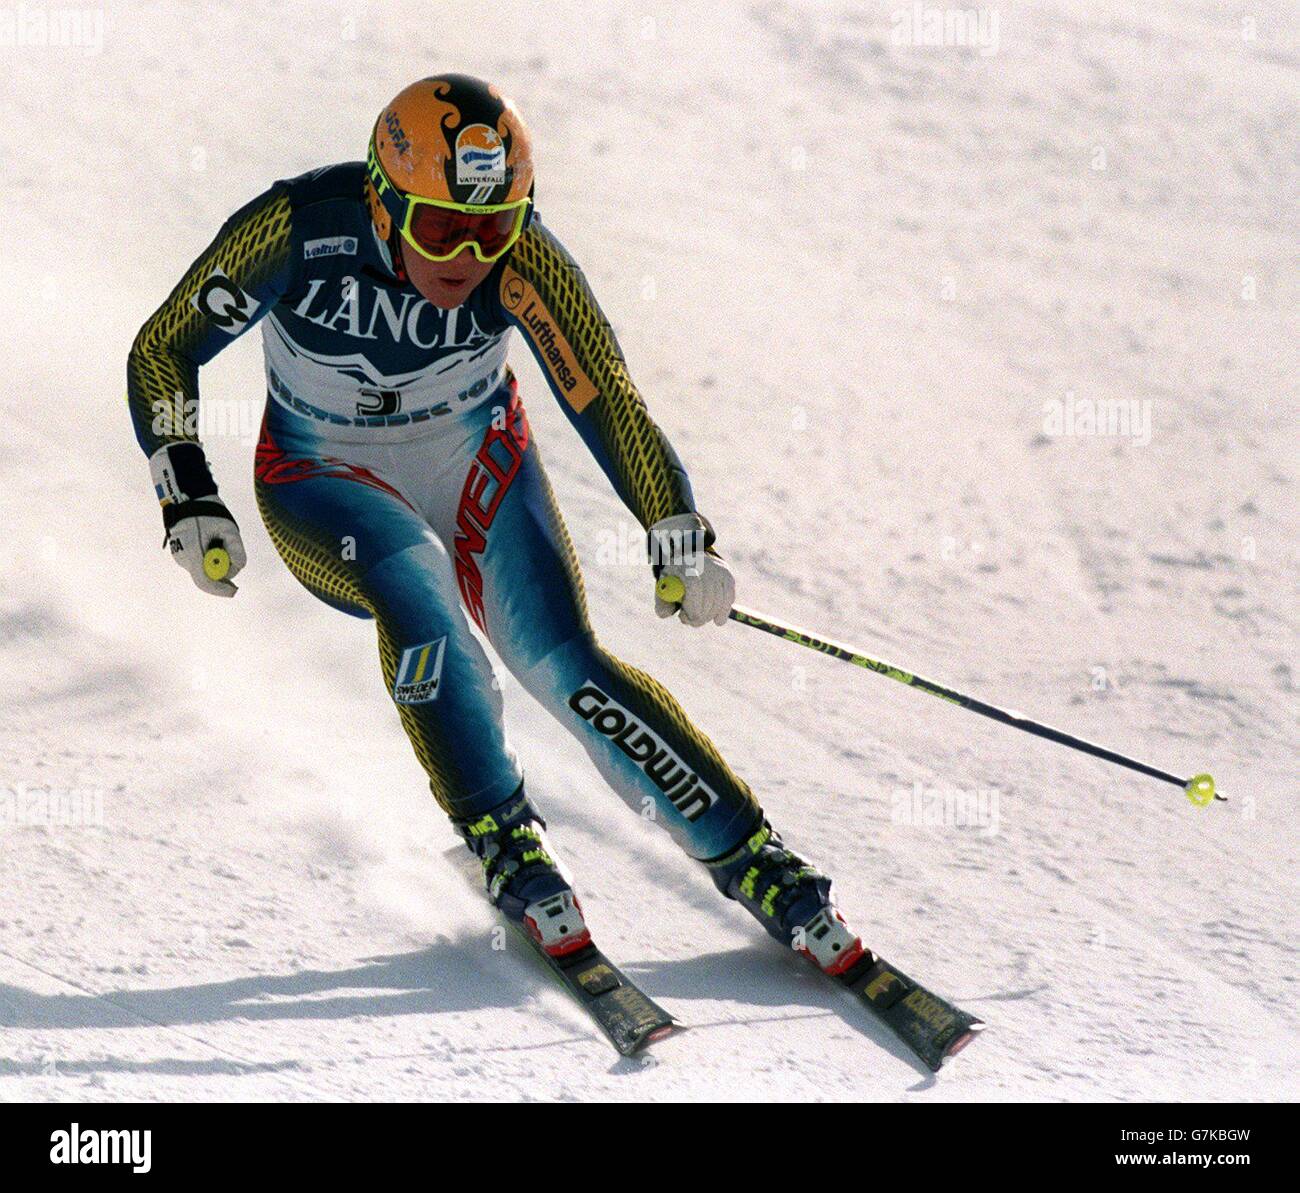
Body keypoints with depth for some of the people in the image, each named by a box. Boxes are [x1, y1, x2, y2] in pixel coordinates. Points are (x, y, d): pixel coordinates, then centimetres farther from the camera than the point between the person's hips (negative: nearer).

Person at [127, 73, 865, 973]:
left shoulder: (521, 263, -26)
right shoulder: (297, 231, -28)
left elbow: (606, 398, -19)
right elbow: (162, 353, -17)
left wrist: (682, 544, -25)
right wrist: (191, 503, -25)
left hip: (477, 461, 1)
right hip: (327, 482, -1)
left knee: (565, 666, -18)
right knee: (415, 584, -33)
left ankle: (753, 863, -7)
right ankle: (503, 840, -18)